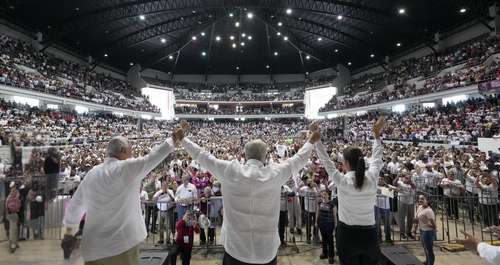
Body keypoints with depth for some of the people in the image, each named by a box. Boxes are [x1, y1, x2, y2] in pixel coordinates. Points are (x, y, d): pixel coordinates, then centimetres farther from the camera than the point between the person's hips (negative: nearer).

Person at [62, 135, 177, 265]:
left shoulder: (91, 174, 5)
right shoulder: (129, 168, -12)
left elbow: (75, 204, 16)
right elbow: (154, 155, -6)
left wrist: (69, 228, 31)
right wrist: (173, 139, 6)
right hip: (124, 243, -4)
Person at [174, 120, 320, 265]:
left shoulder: (231, 170, -11)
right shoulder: (275, 173, -9)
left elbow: (203, 156, 1)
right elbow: (298, 160, 8)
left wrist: (182, 138, 15)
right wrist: (311, 141, 25)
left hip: (236, 248, -1)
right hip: (267, 250, 1)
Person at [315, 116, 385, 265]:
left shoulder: (342, 181, -16)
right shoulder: (372, 178, -8)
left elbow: (326, 160, -8)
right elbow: (377, 159, 9)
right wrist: (377, 135, 19)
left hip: (347, 234, -3)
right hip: (369, 235, 3)